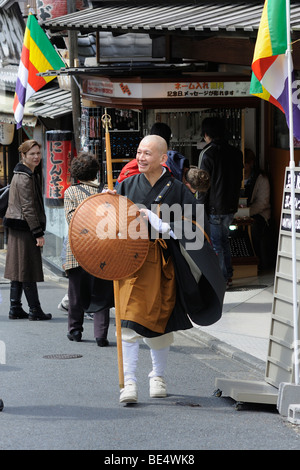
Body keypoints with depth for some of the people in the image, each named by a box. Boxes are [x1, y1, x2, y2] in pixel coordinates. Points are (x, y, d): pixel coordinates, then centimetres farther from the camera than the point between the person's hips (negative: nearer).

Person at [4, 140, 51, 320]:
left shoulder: (29, 174, 17)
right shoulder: (25, 177, -15)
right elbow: (28, 207, -19)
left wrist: (38, 231, 22)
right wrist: (38, 233, -18)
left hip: (17, 227, 10)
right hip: (25, 227, -10)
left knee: (19, 270, 11)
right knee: (28, 271, -4)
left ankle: (15, 309, 15)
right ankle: (35, 310, 0)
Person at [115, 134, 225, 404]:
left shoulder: (176, 190, -1)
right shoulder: (128, 185, 6)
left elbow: (187, 229, -6)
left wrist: (156, 222, -16)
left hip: (162, 262, -1)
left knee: (160, 323, 9)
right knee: (131, 321, -11)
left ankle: (158, 376, 29)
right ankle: (129, 382, -7)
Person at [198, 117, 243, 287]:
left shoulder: (208, 154, -14)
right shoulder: (236, 152, 6)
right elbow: (239, 180, 13)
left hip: (214, 209, -7)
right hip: (231, 206, 7)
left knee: (215, 244, 2)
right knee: (224, 240, 21)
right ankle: (228, 275, 24)